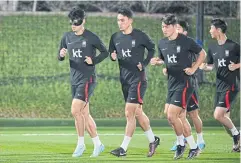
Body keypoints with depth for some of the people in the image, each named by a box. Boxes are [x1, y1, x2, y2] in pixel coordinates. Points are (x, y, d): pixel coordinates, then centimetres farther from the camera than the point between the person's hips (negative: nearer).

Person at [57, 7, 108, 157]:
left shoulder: (91, 38, -8)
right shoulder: (67, 37, 8)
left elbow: (105, 52, 3)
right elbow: (60, 58, 14)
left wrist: (94, 60, -13)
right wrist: (61, 55, -9)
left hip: (88, 79, -7)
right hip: (74, 80, 7)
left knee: (76, 110, -17)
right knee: (84, 114, 9)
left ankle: (81, 144, -5)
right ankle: (98, 144, 18)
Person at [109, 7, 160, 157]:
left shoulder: (140, 36, -9)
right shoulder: (115, 37, 6)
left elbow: (152, 48, 5)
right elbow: (111, 53, 17)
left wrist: (144, 63, -5)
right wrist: (113, 56, -6)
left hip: (138, 78, -6)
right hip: (124, 79, 6)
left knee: (129, 113, -12)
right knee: (138, 112, 13)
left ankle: (124, 148, -10)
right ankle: (152, 140, 30)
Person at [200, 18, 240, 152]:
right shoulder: (212, 47, 9)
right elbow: (211, 66, 18)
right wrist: (204, 67, -2)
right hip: (219, 86, 7)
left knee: (218, 115, -16)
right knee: (225, 118, 8)